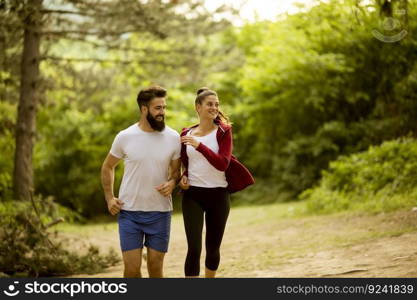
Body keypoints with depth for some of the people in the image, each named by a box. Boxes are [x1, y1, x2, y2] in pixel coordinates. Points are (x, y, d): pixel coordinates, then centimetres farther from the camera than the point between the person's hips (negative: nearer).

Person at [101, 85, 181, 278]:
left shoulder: (173, 138, -1)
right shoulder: (124, 137, -3)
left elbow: (176, 170, 10)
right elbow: (107, 167, 11)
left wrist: (172, 182, -13)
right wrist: (109, 198, 1)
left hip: (160, 213, 1)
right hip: (129, 212, -1)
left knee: (155, 267, 6)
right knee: (132, 267, -2)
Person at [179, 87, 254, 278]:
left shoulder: (223, 132, 0)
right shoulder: (187, 134, 8)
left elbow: (223, 164, -15)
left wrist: (200, 146, -27)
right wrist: (183, 178, 0)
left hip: (218, 195, 0)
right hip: (192, 194, 1)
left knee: (213, 247, 10)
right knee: (194, 248, -11)